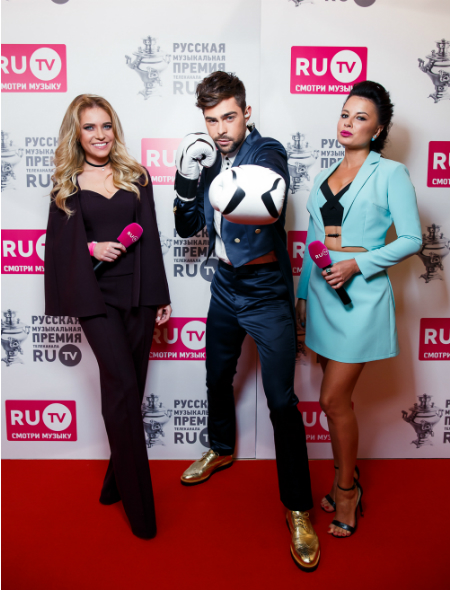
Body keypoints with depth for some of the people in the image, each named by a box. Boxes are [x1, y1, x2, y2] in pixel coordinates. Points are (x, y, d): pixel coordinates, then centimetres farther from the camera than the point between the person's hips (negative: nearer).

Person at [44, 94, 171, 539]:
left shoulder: (136, 176, 11)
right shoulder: (67, 184, 8)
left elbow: (151, 239, 9)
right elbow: (58, 245, 8)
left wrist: (160, 297, 6)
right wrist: (91, 248, -12)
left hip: (138, 293, 2)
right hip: (96, 295, -2)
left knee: (128, 389, 7)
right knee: (123, 386, -10)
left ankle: (116, 484, 26)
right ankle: (139, 505, 2)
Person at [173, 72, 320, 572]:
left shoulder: (267, 152, -12)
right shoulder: (209, 160, 4)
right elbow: (187, 227, 5)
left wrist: (223, 174, -53)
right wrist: (187, 175, -12)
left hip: (267, 293, -6)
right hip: (226, 288, 6)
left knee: (282, 402, -5)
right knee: (218, 379, 22)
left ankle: (298, 509, 12)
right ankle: (221, 449, 49)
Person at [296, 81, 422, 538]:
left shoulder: (390, 174, -3)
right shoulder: (324, 177, 13)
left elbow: (411, 239, -7)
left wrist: (358, 264, -18)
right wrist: (302, 294, 14)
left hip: (361, 294, -5)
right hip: (322, 292, 6)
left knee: (333, 399, -4)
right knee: (338, 396, 14)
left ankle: (346, 490, 20)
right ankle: (347, 480, 32)